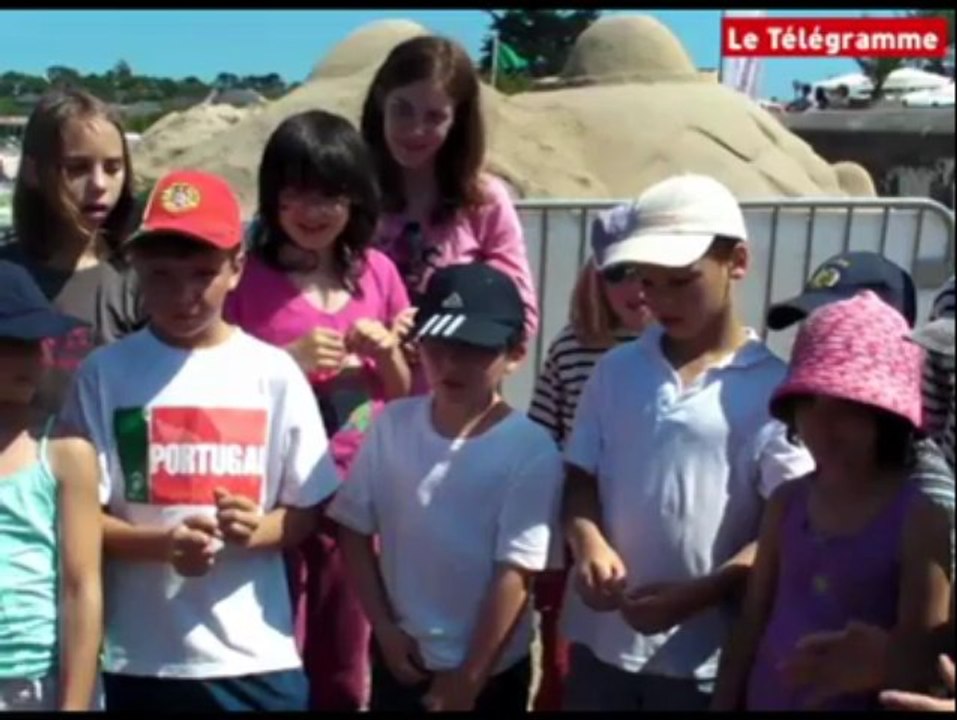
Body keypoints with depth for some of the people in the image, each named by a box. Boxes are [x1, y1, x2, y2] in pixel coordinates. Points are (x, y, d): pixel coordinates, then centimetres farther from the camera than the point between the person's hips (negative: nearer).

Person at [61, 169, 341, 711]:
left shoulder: (274, 372, -1)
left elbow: (309, 508, 5)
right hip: (139, 660, 0)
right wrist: (160, 543, -19)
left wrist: (260, 528, -16)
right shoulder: (106, 373, -3)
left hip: (258, 658, 1)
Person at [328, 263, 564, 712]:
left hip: (491, 672, -3)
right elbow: (354, 528, 1)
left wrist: (467, 679, -12)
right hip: (399, 659, 3)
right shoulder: (392, 425, -6)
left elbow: (515, 573, -16)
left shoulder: (532, 451, -18)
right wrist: (384, 628, -4)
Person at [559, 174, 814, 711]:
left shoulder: (772, 388, -10)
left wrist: (695, 596, -21)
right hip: (603, 640, 4)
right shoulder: (617, 369, 2)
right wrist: (589, 545, -14)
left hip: (707, 657, -3)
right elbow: (580, 480, 7)